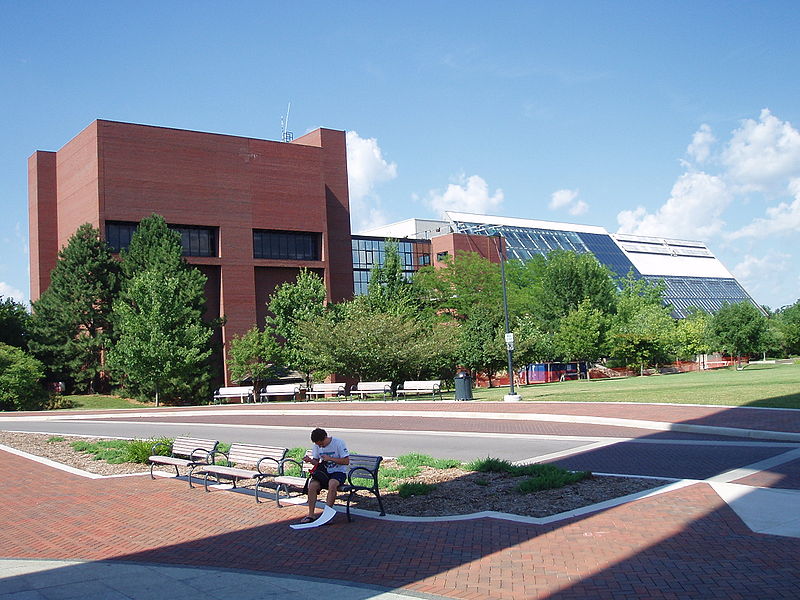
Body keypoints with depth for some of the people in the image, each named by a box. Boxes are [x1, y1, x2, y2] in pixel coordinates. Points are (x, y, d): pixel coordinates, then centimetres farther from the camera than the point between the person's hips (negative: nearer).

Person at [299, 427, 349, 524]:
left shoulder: (338, 443, -13)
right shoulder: (317, 446, 4)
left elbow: (346, 461, -14)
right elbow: (317, 462, 12)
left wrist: (330, 458, -20)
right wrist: (310, 460, -11)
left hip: (338, 472, -4)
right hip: (324, 472, 5)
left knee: (332, 484, -37)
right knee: (312, 485, -24)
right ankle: (311, 514, -14)